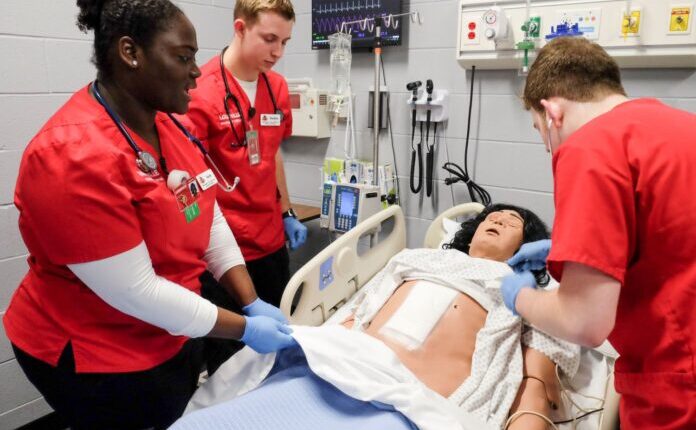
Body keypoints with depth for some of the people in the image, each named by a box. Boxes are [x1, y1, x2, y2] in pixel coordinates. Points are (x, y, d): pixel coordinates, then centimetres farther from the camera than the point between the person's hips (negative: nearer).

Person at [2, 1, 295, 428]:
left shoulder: (170, 126, -1)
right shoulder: (72, 157, -27)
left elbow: (209, 221, 1)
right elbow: (134, 290, -27)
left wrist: (253, 304, -7)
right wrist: (245, 330, -20)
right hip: (99, 361, -7)